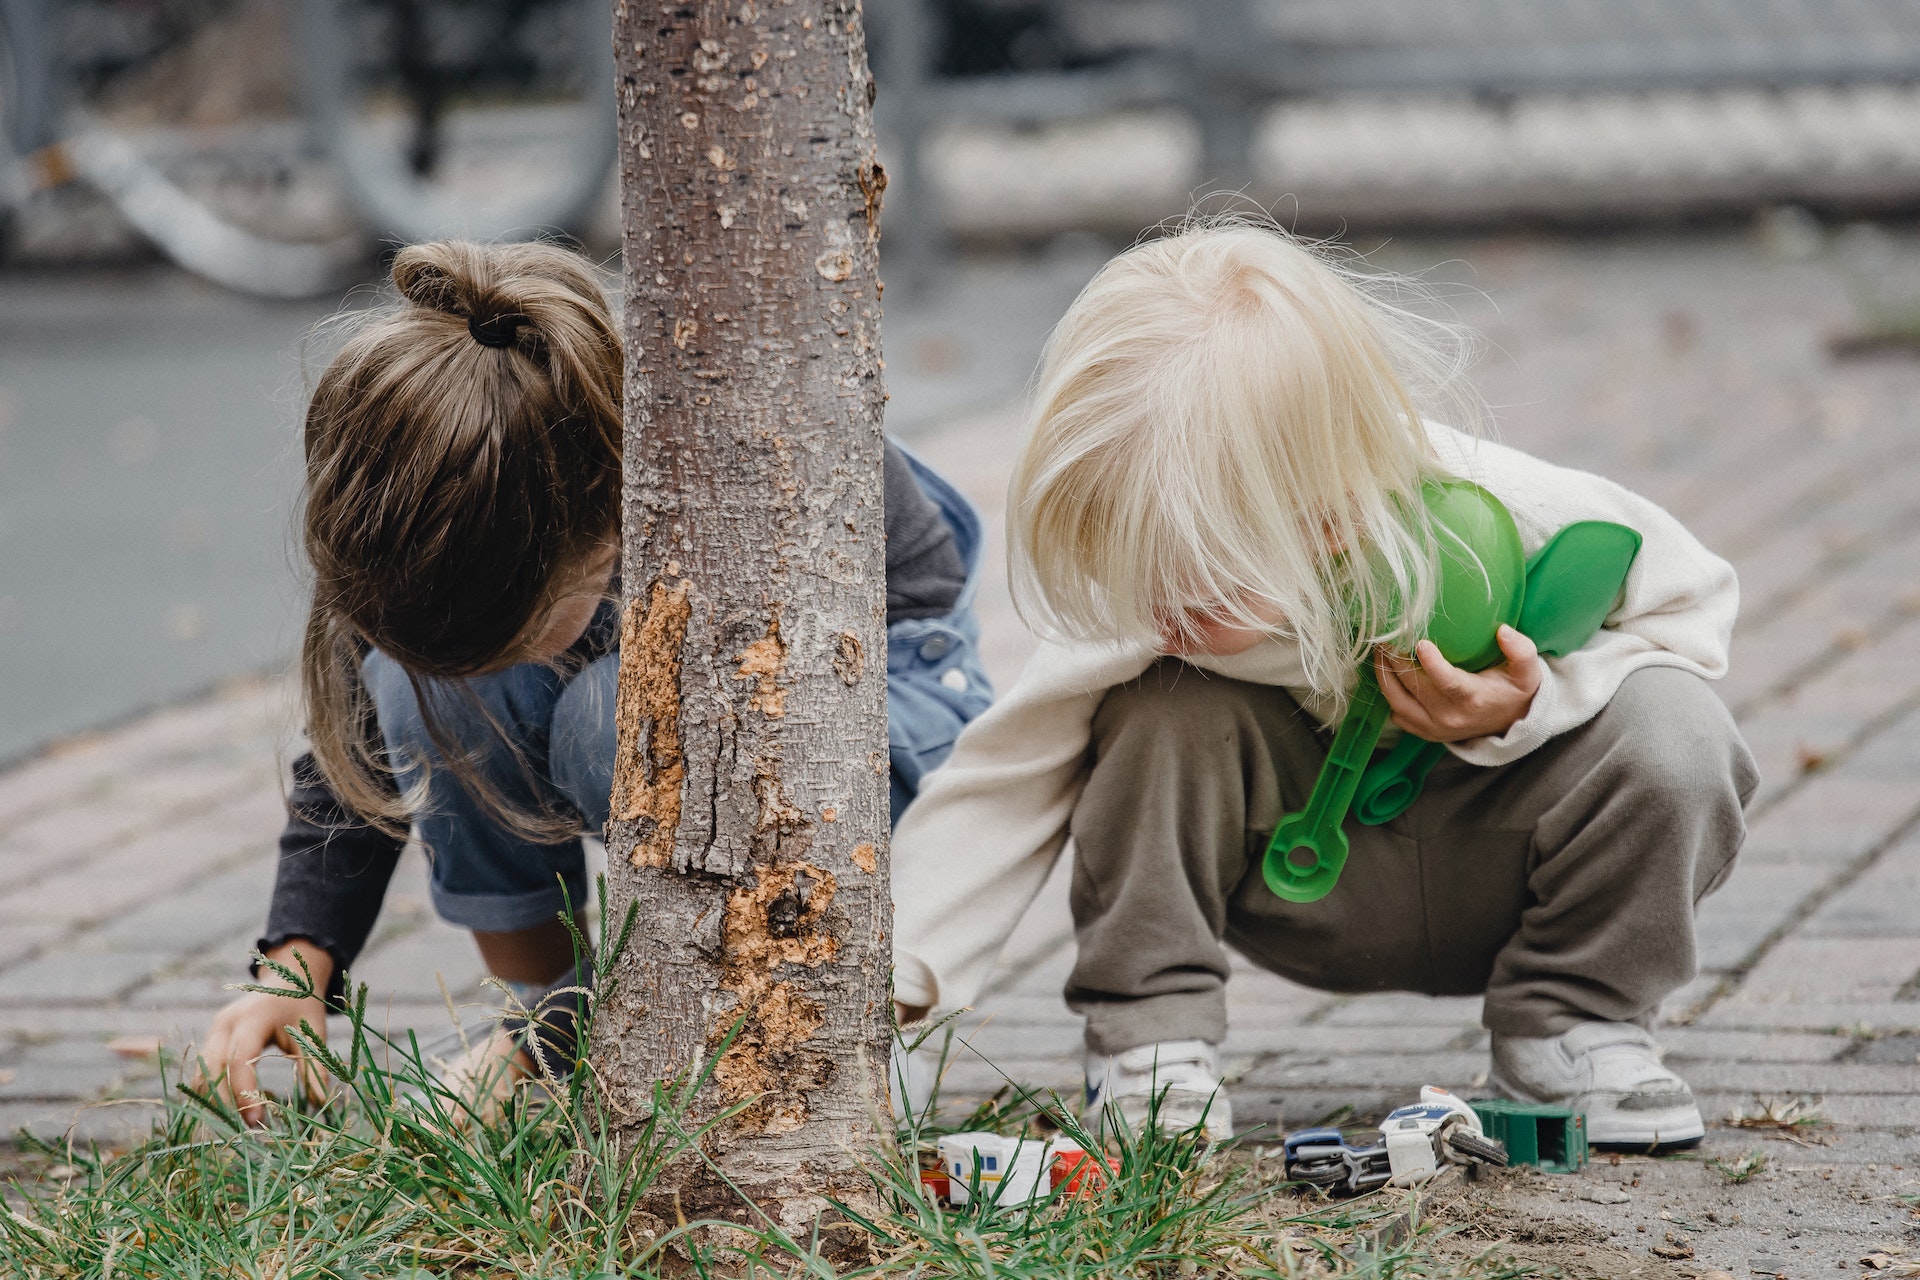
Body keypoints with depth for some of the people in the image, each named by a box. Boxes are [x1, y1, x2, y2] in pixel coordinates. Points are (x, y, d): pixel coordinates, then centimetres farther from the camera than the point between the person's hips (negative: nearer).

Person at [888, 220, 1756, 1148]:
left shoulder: (1518, 521, -32)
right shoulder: (1164, 592, -27)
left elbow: (1688, 604, -13)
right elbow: (1006, 778, -21)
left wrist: (1537, 703, -30)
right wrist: (896, 973, -31)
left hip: (1494, 869, 0)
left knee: (1673, 735, -30)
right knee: (1163, 710, -28)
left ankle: (1572, 1022, -7)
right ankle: (1148, 1030, -12)